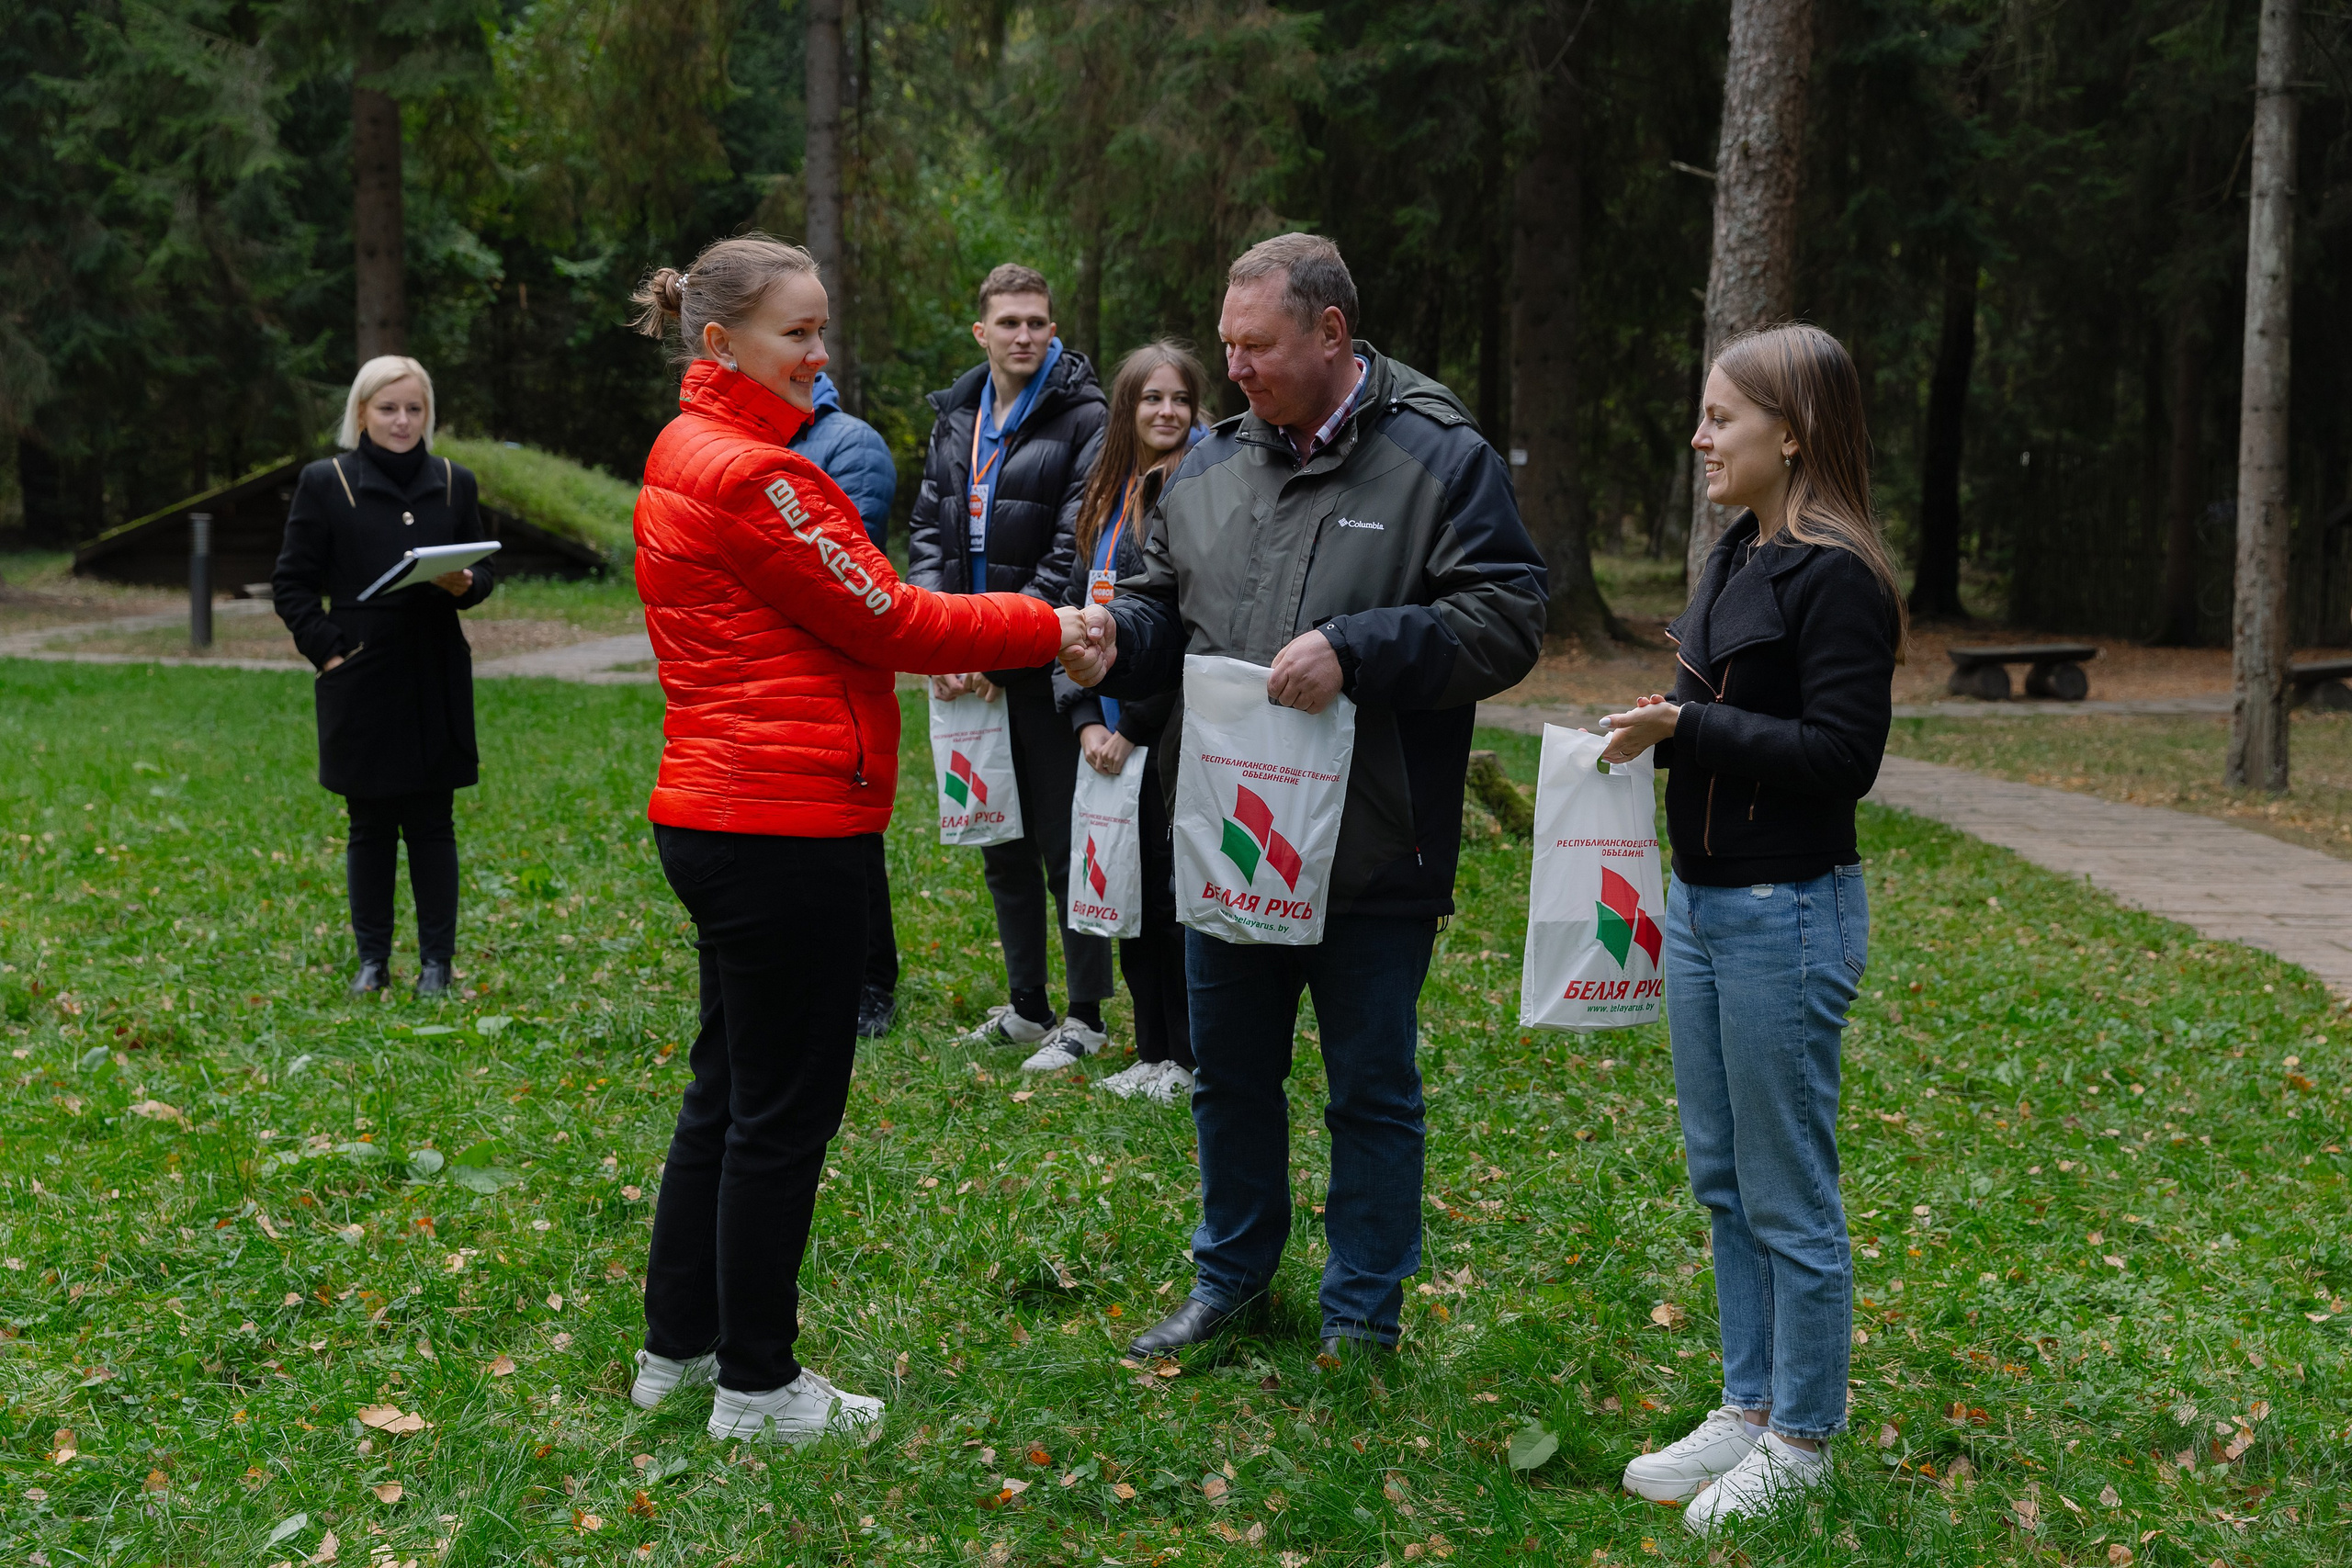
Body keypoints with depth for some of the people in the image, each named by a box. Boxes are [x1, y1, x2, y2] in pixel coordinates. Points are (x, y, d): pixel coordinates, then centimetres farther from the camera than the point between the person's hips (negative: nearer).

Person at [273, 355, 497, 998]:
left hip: (436, 682, 1)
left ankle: (437, 962, 10)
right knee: (370, 825, 6)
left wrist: (465, 583, -9)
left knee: (432, 823, 3)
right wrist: (326, 649, -8)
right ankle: (372, 960, 16)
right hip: (361, 679, -1)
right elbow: (291, 583, 3)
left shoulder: (454, 482, 9)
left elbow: (485, 569, 14)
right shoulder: (325, 483, 1)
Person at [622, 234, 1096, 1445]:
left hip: (714, 817, 11)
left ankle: (677, 1344, 29)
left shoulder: (684, 460, 15)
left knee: (727, 1089, 19)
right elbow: (888, 617, -13)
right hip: (785, 825, -11)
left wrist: (921, 649, 12)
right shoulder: (754, 476, -17)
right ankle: (758, 1387, 12)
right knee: (784, 1110, 0)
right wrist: (1051, 628, -5)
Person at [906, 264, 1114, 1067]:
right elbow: (927, 530, 10)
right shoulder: (955, 419, 11)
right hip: (971, 670, 7)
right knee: (1000, 843, 14)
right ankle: (1025, 1007, 26)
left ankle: (1085, 1017, 9)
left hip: (1044, 667, -6)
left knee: (1065, 844, -1)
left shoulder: (1084, 420, -9)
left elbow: (1072, 556, -14)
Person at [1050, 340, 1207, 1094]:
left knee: (1176, 885, -3)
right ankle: (1153, 1051, 22)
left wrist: (1131, 726, -12)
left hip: (1175, 721, -7)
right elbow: (1078, 607, 15)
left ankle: (1192, 1059, 9)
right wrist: (1087, 718, 3)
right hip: (1113, 728, 7)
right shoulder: (1105, 495, 14)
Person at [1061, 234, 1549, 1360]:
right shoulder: (1212, 466, 8)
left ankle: (1364, 1310, 24)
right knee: (1231, 1075, 18)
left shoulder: (1440, 460, -9)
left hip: (1373, 854, -5)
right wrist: (1118, 641, -6)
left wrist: (1354, 653, -24)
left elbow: (1505, 621, -15)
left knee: (1372, 1089, 9)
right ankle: (1231, 1274, 37)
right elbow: (1165, 604, 17)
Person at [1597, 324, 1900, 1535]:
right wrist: (1661, 730, 6)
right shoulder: (1735, 555, 12)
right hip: (1701, 901, 9)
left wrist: (1689, 729, -21)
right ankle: (1749, 1407, 29)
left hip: (1787, 912, -9)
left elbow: (1842, 752, -21)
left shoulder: (1835, 575, -16)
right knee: (1721, 1179, 16)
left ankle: (1802, 1438, 15)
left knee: (1787, 1194, 1)